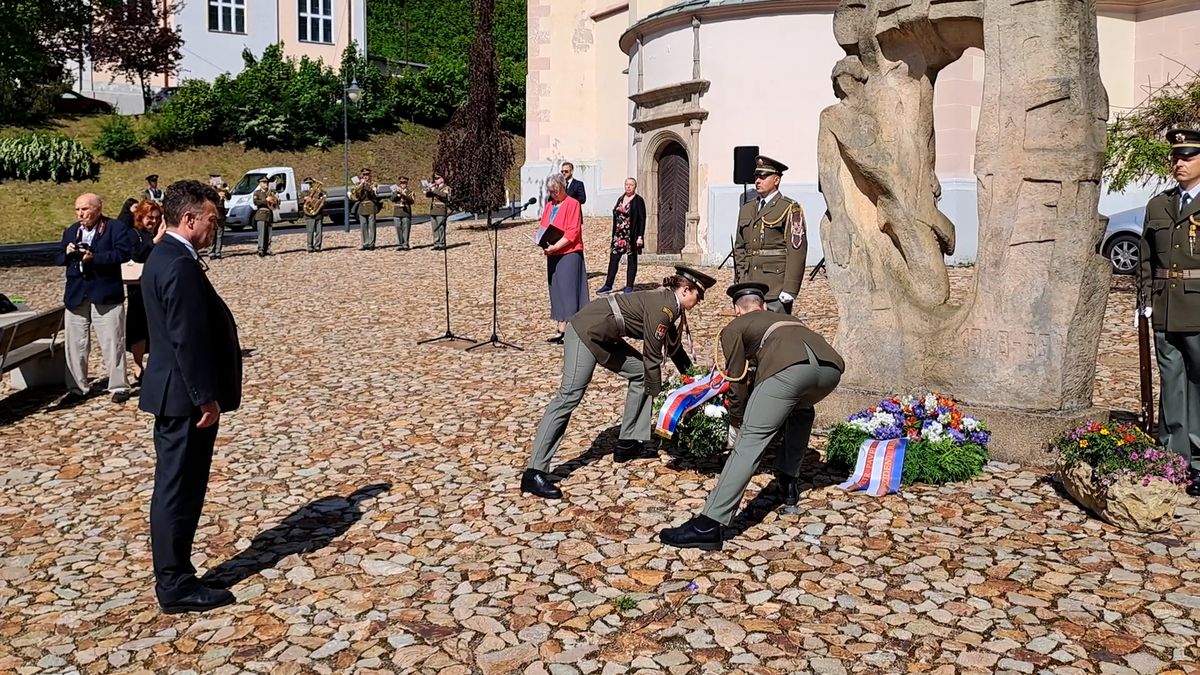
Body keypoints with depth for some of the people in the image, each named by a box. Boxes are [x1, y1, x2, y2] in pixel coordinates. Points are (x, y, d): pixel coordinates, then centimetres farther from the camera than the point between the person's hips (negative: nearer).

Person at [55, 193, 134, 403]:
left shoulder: (116, 228, -4)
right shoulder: (70, 231, 16)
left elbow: (124, 252, -16)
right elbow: (58, 258, 17)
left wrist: (94, 258, -22)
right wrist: (66, 253, -6)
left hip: (106, 295, -6)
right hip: (76, 295, 6)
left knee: (112, 343, 0)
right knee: (75, 345, 9)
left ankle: (119, 386, 9)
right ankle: (77, 388, 19)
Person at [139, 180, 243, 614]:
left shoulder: (164, 257, 13)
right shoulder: (181, 266, -20)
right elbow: (189, 340, -23)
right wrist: (206, 397, -19)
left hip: (176, 396, 11)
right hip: (185, 398, -11)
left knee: (177, 490, 16)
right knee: (178, 491, -1)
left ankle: (174, 579, 26)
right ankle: (176, 587, 10)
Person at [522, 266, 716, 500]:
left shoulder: (668, 303, 11)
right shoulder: (662, 308, -17)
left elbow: (673, 346, 25)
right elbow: (652, 357, -14)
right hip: (586, 331, -11)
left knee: (640, 373, 12)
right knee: (569, 396, -15)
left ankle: (627, 445, 19)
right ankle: (534, 473, -17)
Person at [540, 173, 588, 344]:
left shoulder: (572, 204, -7)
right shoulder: (549, 205, 15)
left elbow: (572, 233, -15)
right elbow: (544, 228, 18)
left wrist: (555, 246, -22)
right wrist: (544, 243, -3)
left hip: (569, 254, -7)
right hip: (553, 254, 8)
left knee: (567, 290, -7)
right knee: (556, 290, 7)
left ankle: (564, 331, -9)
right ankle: (562, 328, 11)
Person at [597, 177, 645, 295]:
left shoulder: (638, 200, -5)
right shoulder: (620, 199, 13)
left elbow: (642, 219, -9)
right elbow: (616, 217, 16)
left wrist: (640, 236, -16)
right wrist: (614, 235, 13)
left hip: (632, 236, -6)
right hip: (619, 235, 6)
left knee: (632, 260, 4)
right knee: (613, 259, 3)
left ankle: (629, 286, 10)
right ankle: (608, 285, 8)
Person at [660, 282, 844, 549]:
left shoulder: (734, 328, 28)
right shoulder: (787, 318, 44)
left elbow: (737, 384, 26)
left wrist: (736, 424, 42)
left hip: (788, 367, -6)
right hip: (831, 366, 6)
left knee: (750, 441, -6)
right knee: (801, 409, 38)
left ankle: (710, 524, -13)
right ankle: (788, 483, 39)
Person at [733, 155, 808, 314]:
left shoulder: (790, 209, -2)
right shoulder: (746, 209, 17)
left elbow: (797, 251, -9)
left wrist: (789, 289, -16)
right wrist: (738, 283, 11)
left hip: (776, 289, -6)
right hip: (749, 289, 6)